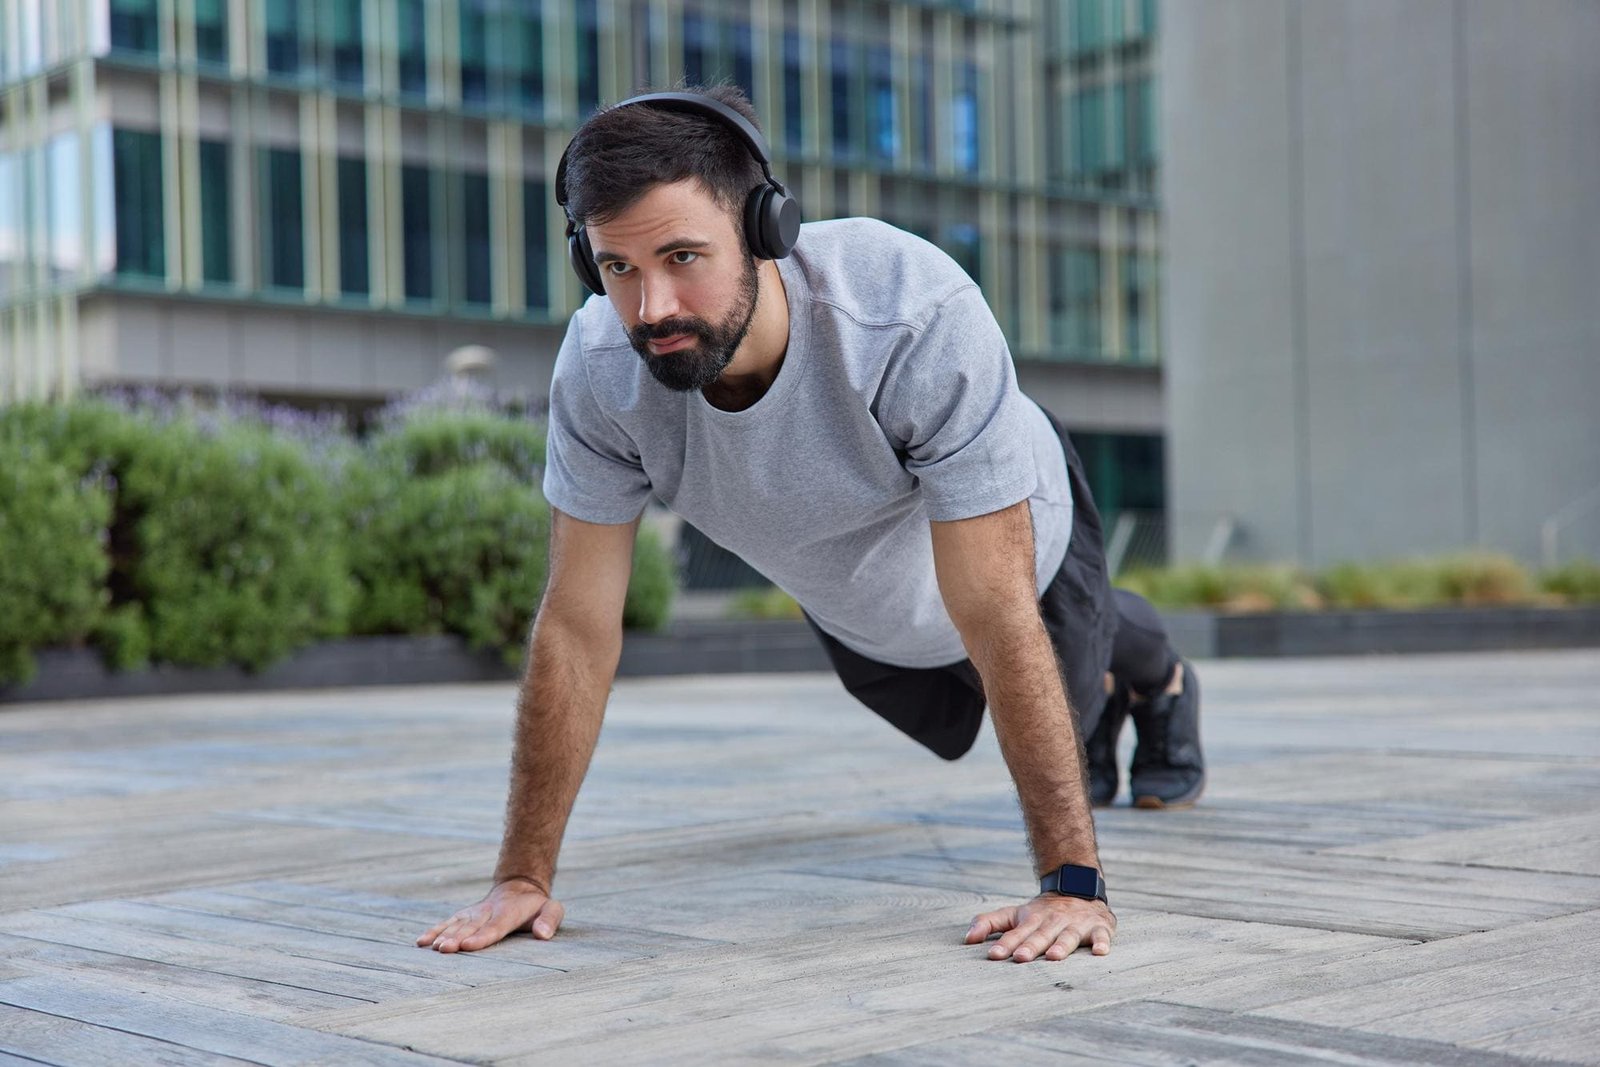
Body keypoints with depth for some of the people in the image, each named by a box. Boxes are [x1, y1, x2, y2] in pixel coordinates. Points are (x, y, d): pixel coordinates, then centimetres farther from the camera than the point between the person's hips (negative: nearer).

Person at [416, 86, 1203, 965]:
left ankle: (1158, 681, 62)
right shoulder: (598, 367, -37)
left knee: (1068, 692, 25)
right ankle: (1095, 702, 64)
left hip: (1017, 539, -3)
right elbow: (578, 628, -28)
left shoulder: (920, 317, -48)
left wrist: (1072, 882, -44)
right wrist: (522, 876, -27)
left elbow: (994, 618, -45)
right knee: (955, 731, 31)